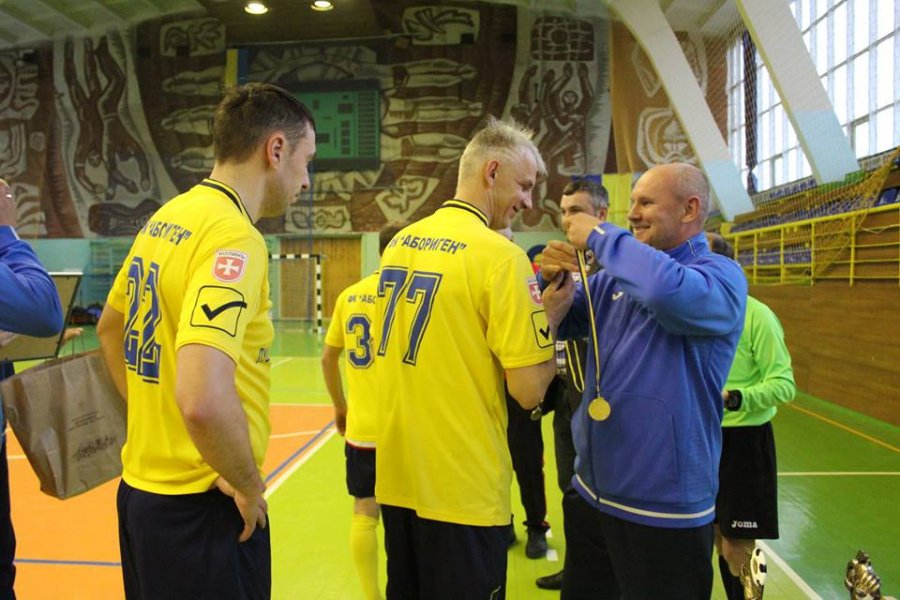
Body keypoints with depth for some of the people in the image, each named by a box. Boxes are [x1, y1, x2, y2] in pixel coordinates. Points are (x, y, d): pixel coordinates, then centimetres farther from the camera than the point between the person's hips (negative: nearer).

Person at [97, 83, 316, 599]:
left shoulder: (163, 220, 4)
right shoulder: (234, 238, -22)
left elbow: (109, 329, 19)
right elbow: (204, 399, -34)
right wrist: (248, 484, -17)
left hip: (141, 489, 8)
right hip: (201, 506, -8)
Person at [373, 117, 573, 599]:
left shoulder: (399, 243, 5)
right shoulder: (500, 256, -16)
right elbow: (530, 390, -17)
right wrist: (552, 315, -2)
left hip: (396, 476, 7)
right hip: (461, 489, -6)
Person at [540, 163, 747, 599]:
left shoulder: (721, 276, -13)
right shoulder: (615, 275, 7)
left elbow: (667, 290, -37)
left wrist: (600, 236, -22)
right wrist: (550, 280, -9)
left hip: (663, 510, -6)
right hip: (591, 492, 7)